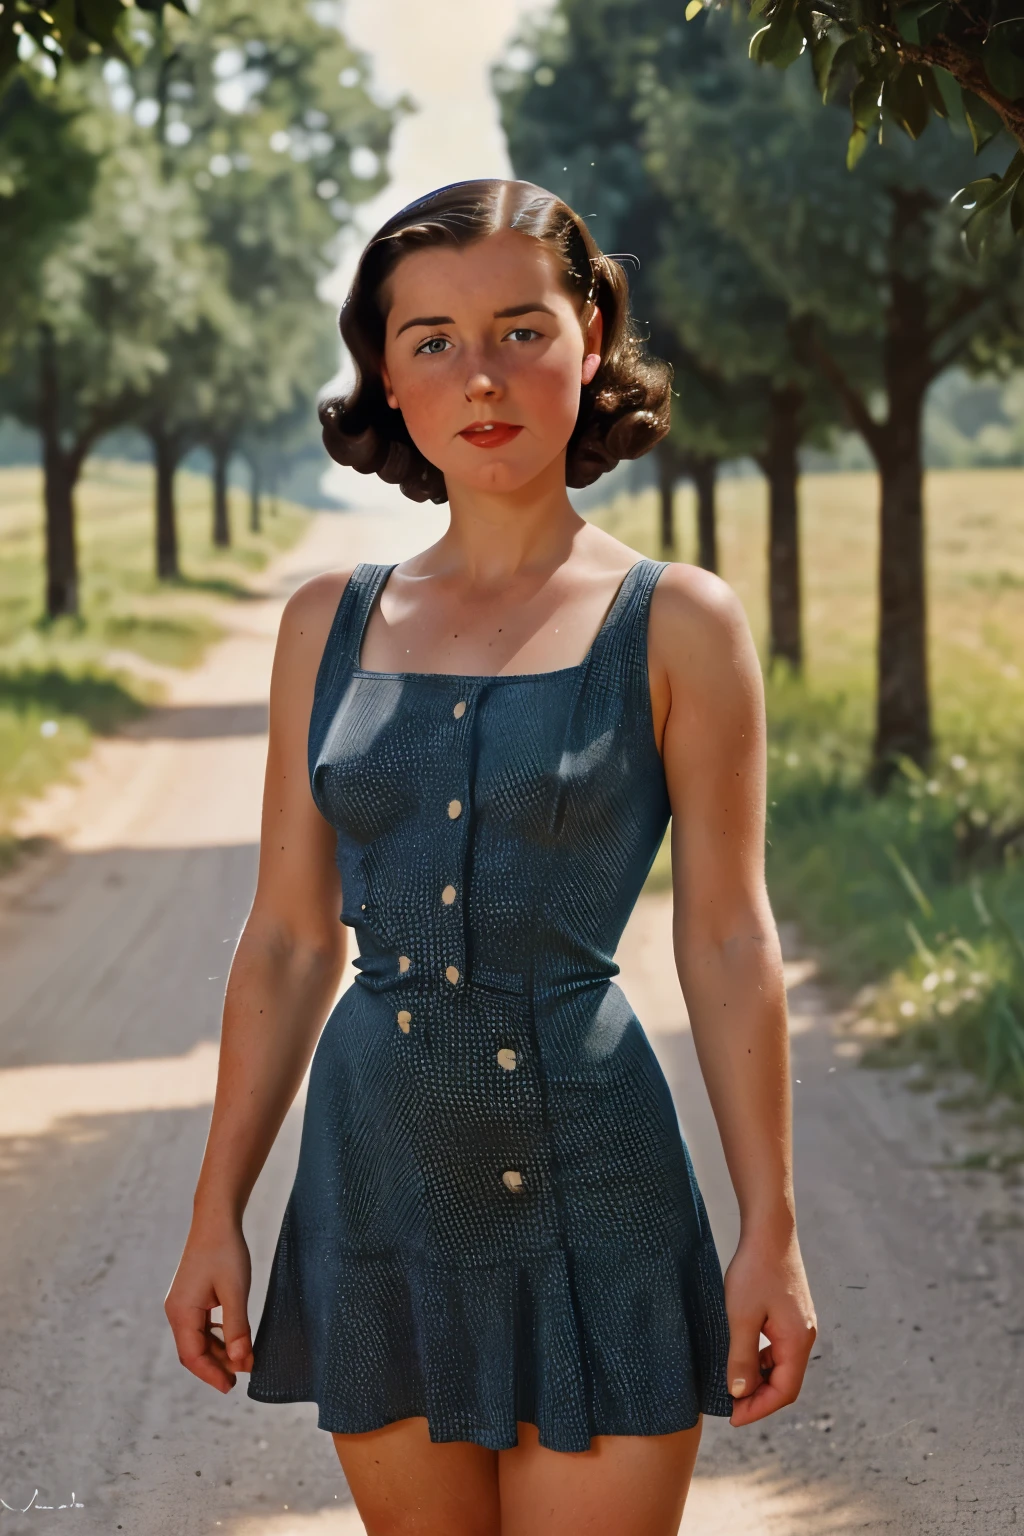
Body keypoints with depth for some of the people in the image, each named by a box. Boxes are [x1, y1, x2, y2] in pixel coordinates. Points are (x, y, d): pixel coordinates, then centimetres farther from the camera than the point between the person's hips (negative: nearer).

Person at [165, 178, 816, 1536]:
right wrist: (218, 1209, 9)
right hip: (379, 1174, 3)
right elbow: (289, 939, 10)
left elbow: (728, 941, -2)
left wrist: (771, 1231, -4)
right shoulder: (332, 625, 6)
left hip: (587, 1181, -3)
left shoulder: (675, 624, -3)